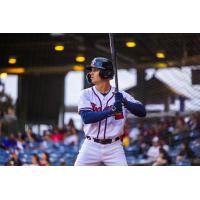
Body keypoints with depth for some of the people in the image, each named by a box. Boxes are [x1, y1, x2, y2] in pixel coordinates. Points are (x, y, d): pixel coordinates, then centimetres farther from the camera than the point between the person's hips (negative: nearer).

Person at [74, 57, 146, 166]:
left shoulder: (121, 95, -1)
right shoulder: (86, 94, -1)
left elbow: (142, 112, -9)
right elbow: (86, 118, -16)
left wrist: (125, 102, -27)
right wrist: (110, 111, -28)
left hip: (114, 147, 0)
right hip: (91, 146, 0)